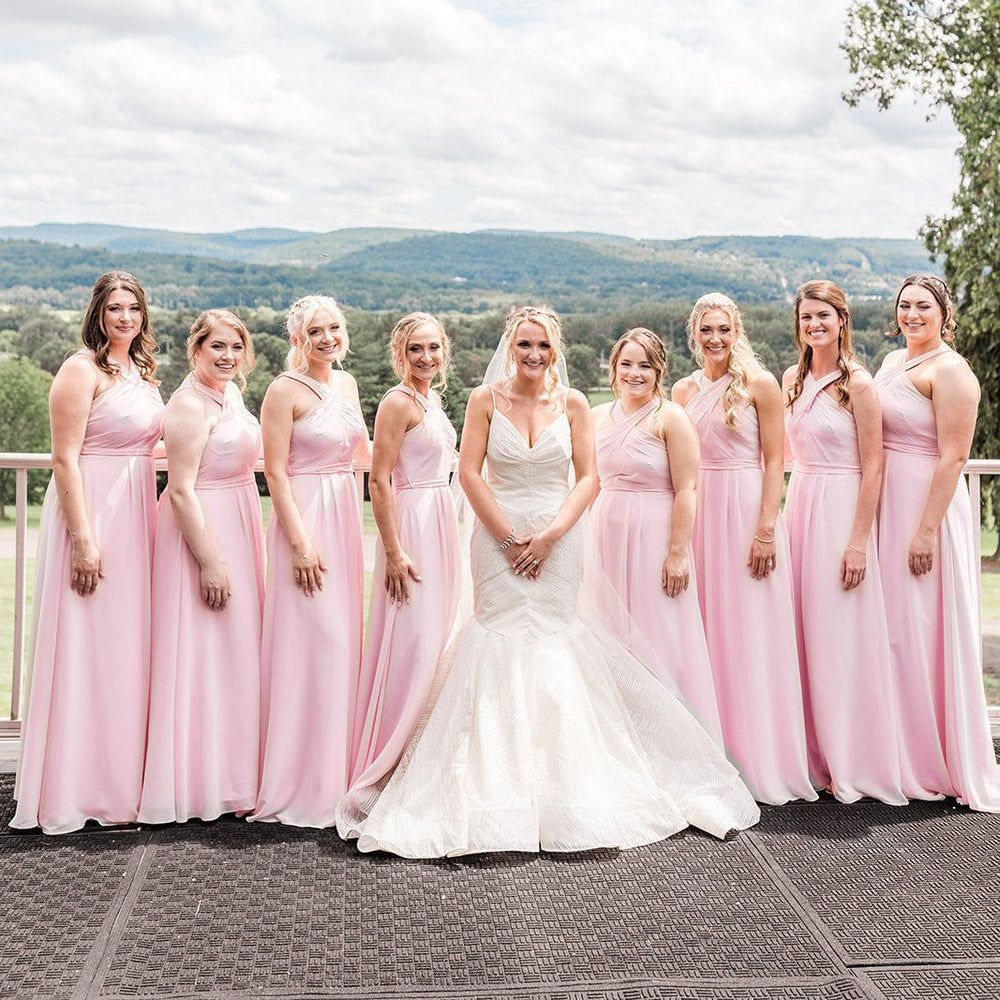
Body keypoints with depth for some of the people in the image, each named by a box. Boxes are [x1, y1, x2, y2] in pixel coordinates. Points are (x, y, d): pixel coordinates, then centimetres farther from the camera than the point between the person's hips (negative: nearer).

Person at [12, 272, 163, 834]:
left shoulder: (141, 373, 14)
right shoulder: (82, 370, -10)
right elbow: (65, 459, -16)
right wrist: (83, 539, -21)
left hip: (136, 513, 8)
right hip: (91, 510, -8)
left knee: (126, 646, 12)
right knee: (85, 647, -3)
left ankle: (121, 778, 23)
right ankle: (75, 790, 6)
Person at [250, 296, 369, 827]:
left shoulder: (347, 384, 12)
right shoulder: (285, 390, -9)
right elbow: (275, 472, -13)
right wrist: (300, 542, -18)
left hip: (345, 515, 8)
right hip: (305, 518, -7)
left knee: (343, 638, 10)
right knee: (312, 641, -8)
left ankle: (336, 772, 21)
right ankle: (304, 786, 1)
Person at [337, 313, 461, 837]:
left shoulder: (431, 399, 15)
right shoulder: (398, 402, -12)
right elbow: (379, 481, -17)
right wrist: (395, 551, -21)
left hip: (442, 525, 9)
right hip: (412, 526, -9)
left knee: (434, 643, 13)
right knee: (411, 648, -10)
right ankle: (376, 779, -4)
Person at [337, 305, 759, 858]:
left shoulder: (572, 403, 4)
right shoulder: (486, 399, 0)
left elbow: (587, 479, 1)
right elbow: (469, 473, -4)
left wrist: (550, 534, -11)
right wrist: (510, 537, -9)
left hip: (558, 538, 1)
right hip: (498, 536, -1)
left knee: (553, 640, 1)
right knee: (502, 641, -4)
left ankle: (563, 786, 10)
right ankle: (499, 787, 2)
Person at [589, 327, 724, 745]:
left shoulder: (670, 418, -8)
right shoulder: (598, 417, 10)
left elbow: (686, 491, -12)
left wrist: (678, 553, -18)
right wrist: (586, 542, 11)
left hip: (654, 537, -6)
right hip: (606, 537, 6)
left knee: (655, 639, -1)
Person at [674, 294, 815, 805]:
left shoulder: (760, 383, -3)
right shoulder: (684, 390, 11)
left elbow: (774, 461, -6)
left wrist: (766, 528, -15)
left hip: (747, 511, -5)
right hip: (698, 514, 5)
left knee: (749, 636, -2)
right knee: (704, 633, 6)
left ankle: (759, 761, 7)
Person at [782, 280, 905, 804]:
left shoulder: (857, 384, -9)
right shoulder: (793, 379, 11)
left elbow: (872, 467, -12)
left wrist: (859, 541, -18)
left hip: (842, 511, -6)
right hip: (799, 506, 6)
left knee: (840, 637, -2)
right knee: (803, 635, 8)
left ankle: (851, 763, 9)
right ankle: (814, 755, 18)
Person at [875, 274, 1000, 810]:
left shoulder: (949, 370, -11)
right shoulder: (892, 362, 15)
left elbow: (953, 455, -17)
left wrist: (927, 531, -22)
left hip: (927, 505, -8)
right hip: (885, 506, 8)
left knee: (920, 632, -3)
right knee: (891, 629, 11)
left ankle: (937, 764, 10)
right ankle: (899, 755, 23)